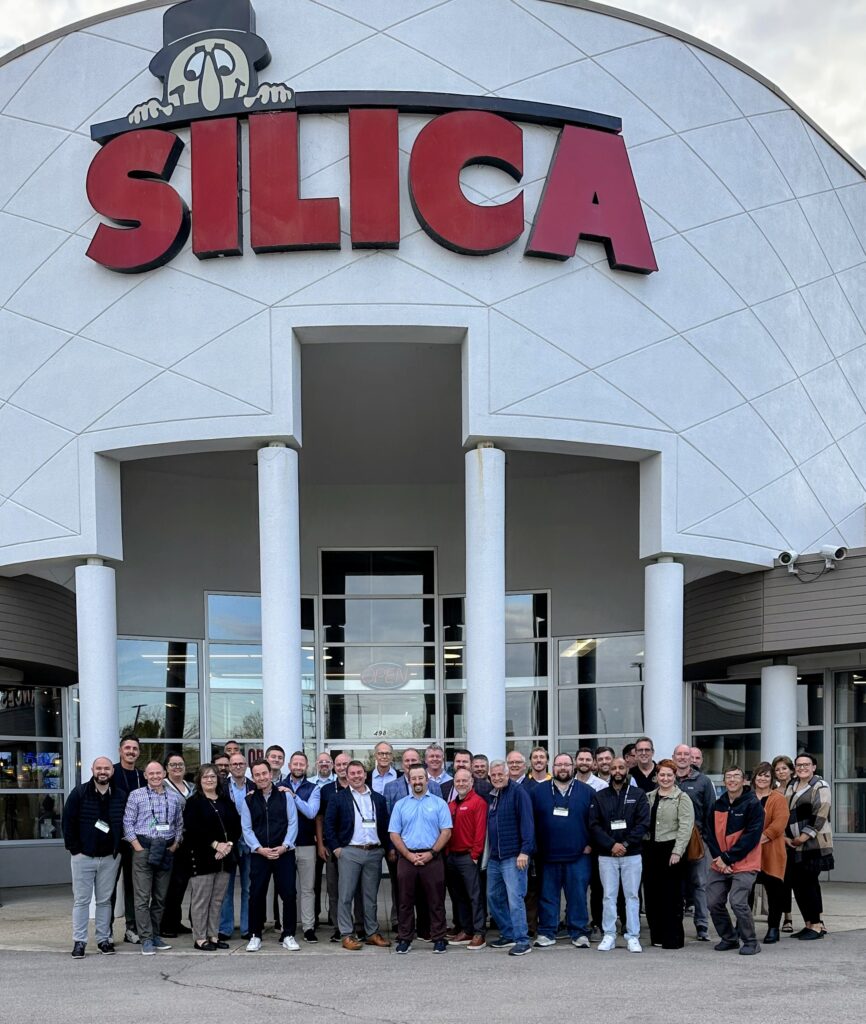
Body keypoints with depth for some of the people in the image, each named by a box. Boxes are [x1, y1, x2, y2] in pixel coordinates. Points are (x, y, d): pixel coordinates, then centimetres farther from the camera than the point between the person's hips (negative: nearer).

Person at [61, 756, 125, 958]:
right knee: (81, 900, 1)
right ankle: (79, 941, 7)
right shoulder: (79, 793, -4)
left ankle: (104, 939, 17)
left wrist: (118, 847, 3)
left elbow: (125, 824, 11)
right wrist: (74, 848, -8)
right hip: (83, 856, -2)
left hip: (109, 857, 3)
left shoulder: (120, 797, 4)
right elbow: (68, 822, -4)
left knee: (105, 900, 9)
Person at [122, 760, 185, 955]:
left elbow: (179, 824, 17)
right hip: (143, 849, -4)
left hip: (166, 851, 4)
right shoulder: (136, 795, 1)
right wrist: (138, 847, -8)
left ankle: (154, 935, 17)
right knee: (142, 897, -6)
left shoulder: (174, 797, 11)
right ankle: (146, 939, -4)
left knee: (160, 897, 8)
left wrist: (175, 844, 4)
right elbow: (128, 822, -2)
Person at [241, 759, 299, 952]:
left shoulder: (285, 796, 3)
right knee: (256, 895, 1)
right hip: (259, 854, 1)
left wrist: (284, 846, -11)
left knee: (289, 894, -2)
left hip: (284, 853, -1)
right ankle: (255, 936, 13)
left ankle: (288, 936, 9)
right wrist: (260, 849, -10)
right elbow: (247, 829, 3)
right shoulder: (248, 801, 6)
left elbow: (293, 823, 0)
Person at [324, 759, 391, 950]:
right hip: (350, 852, -3)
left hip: (374, 852, 3)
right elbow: (329, 824, 1)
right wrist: (335, 847, -6)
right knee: (345, 896, -2)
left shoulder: (378, 798, 12)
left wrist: (387, 848, 6)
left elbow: (385, 825, 14)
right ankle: (347, 935, 3)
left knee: (371, 896, 9)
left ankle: (372, 933, 16)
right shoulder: (339, 798, 3)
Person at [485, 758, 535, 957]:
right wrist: (487, 851, 14)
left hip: (513, 857, -8)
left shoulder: (518, 791, -9)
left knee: (515, 899, -10)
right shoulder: (492, 796, 15)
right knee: (494, 897, 13)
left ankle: (522, 941, -5)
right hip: (494, 857, 9)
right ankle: (508, 935, 26)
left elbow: (527, 821, -15)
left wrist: (525, 850, -21)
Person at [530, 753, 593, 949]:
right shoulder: (538, 791, 7)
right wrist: (534, 846, 1)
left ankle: (579, 933, 11)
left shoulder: (587, 792, 6)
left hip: (578, 855, -1)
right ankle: (546, 933, 13)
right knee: (548, 895, 5)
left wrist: (590, 844, 0)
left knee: (578, 895, 2)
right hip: (547, 855, 1)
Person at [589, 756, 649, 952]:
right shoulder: (599, 796, 7)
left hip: (632, 854, -1)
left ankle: (633, 936, 7)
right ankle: (609, 935, 10)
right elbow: (594, 826, 0)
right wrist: (611, 845, -12)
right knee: (609, 896, 4)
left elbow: (643, 823, -3)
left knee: (632, 896, 2)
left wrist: (626, 844, -12)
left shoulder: (638, 795, 4)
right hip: (606, 855, 1)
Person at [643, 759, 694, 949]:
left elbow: (685, 827, -10)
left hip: (671, 850, -6)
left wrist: (677, 852, -16)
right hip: (650, 849, 6)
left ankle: (673, 938, 4)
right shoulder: (649, 797, 15)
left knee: (671, 895, -3)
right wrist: (642, 847, 7)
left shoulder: (682, 798, -3)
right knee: (651, 892, 7)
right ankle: (657, 935, 16)